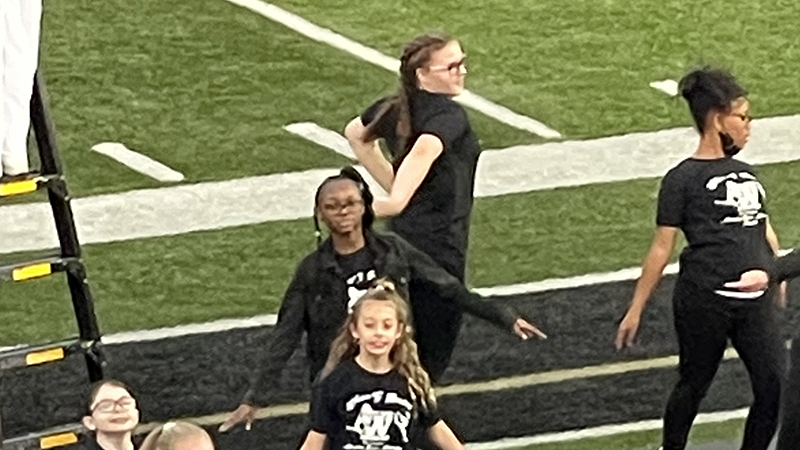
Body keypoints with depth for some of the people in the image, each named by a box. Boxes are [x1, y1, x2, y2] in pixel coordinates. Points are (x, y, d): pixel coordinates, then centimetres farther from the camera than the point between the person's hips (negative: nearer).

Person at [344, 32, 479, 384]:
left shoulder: (397, 108, 7)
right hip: (439, 241, -9)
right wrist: (398, 198, -38)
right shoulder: (450, 117, -18)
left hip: (403, 234, 9)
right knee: (436, 338, 0)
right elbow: (426, 146, -40)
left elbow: (355, 134, 24)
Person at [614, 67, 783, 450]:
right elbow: (661, 248, -5)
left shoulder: (746, 173, 13)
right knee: (694, 385, 10)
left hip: (755, 302, 5)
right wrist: (636, 310, -4)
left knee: (773, 389, -1)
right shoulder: (683, 179, -5)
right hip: (703, 300, -5)